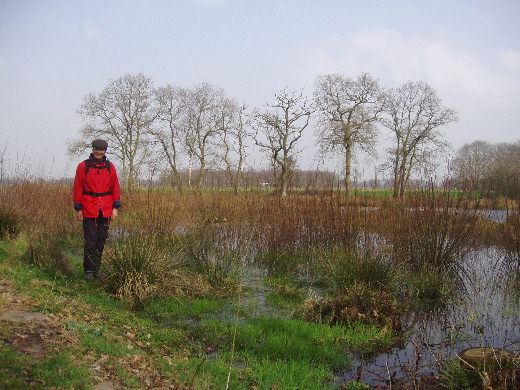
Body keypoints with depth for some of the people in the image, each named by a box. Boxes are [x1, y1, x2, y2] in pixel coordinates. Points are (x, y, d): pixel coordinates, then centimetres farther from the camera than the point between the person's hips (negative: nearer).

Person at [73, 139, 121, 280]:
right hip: (89, 209, -3)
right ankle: (89, 271, 4)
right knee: (90, 241, -5)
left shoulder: (110, 167, 9)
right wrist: (78, 209, -1)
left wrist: (115, 207, 4)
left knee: (101, 240, 8)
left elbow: (115, 188, 10)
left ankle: (96, 269, 21)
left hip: (105, 210, 3)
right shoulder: (83, 166, 2)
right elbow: (78, 188, 3)